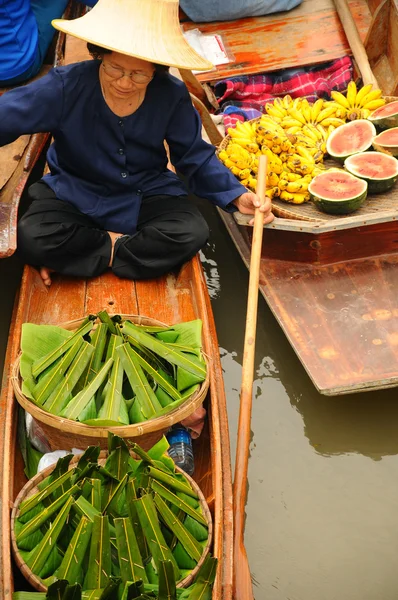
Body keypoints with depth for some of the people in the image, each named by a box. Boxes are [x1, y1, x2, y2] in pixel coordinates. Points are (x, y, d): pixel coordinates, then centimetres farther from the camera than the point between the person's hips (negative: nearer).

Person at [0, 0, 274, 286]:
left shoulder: (171, 96, -13)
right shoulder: (67, 85, -21)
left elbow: (196, 157, -3)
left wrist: (236, 195, -20)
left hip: (146, 195, 2)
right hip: (74, 195, -2)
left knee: (192, 233, -27)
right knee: (32, 238, -31)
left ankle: (73, 256, -15)